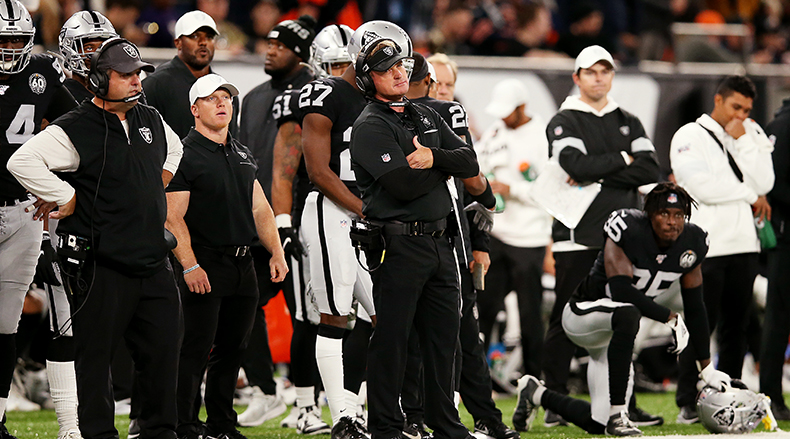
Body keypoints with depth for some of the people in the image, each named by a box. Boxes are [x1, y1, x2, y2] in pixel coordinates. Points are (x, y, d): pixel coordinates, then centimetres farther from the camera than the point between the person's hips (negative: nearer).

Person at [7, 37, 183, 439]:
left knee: (162, 350, 9)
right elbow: (22, 161, -22)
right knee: (96, 354, -1)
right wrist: (65, 198, -18)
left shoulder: (151, 122, 13)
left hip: (152, 262, 7)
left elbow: (173, 150, 36)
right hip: (101, 266, -7)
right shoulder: (74, 130, -12)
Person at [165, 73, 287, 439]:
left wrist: (277, 253, 9)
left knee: (232, 349, 11)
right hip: (204, 265, -7)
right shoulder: (186, 155, -8)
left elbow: (260, 209, 19)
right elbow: (173, 217, -13)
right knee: (196, 351, -7)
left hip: (242, 266, 7)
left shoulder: (242, 155, 16)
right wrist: (190, 266, -20)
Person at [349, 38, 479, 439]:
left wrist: (434, 158, -12)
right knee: (390, 341, -4)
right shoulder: (370, 127, -8)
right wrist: (445, 166, -2)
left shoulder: (427, 117, 17)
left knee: (444, 338, 11)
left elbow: (470, 164, 7)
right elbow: (404, 186, -19)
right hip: (400, 245, -7)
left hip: (439, 241, 7)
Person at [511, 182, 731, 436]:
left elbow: (694, 308, 4)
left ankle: (536, 394, 32)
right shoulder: (628, 230, -24)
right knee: (627, 315, -42)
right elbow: (621, 290, -33)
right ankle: (618, 416, -33)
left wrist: (706, 367, 6)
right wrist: (671, 319, -29)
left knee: (597, 425, 3)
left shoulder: (692, 242, -5)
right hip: (583, 314, -7)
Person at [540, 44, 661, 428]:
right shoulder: (563, 123, 1)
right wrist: (623, 159, -6)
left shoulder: (628, 123, 15)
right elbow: (578, 166, -18)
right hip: (577, 237, -4)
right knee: (566, 322, -3)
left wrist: (597, 177, -10)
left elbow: (651, 170, 0)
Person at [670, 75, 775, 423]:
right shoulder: (690, 136, 0)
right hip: (705, 246, -5)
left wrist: (742, 141, -5)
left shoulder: (751, 135, 15)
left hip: (743, 244, 5)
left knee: (736, 326, 6)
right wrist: (749, 195, -4)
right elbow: (701, 187, -13)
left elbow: (764, 183, 1)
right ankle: (688, 404, -2)